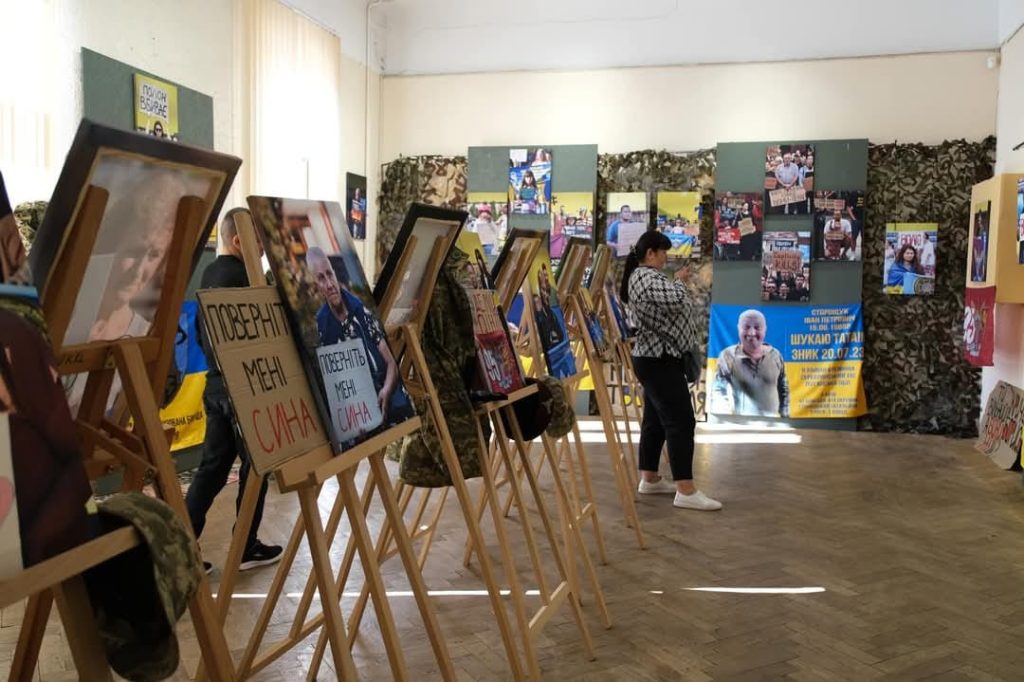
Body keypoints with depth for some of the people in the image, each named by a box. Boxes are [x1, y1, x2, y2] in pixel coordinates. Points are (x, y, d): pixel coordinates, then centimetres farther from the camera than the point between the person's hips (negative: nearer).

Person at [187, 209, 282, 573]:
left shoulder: (210, 273, 12)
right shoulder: (239, 276, -16)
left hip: (216, 384, 8)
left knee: (212, 467, 11)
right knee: (255, 466, 5)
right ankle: (247, 548, 15)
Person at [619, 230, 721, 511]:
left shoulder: (637, 276, 17)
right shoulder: (648, 277, -16)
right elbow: (675, 301, -28)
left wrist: (676, 280, 10)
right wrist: (679, 280, -10)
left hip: (651, 358, 11)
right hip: (660, 360, -11)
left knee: (655, 420, 15)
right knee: (680, 423, -11)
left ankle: (649, 479, 22)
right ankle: (686, 491, -10)